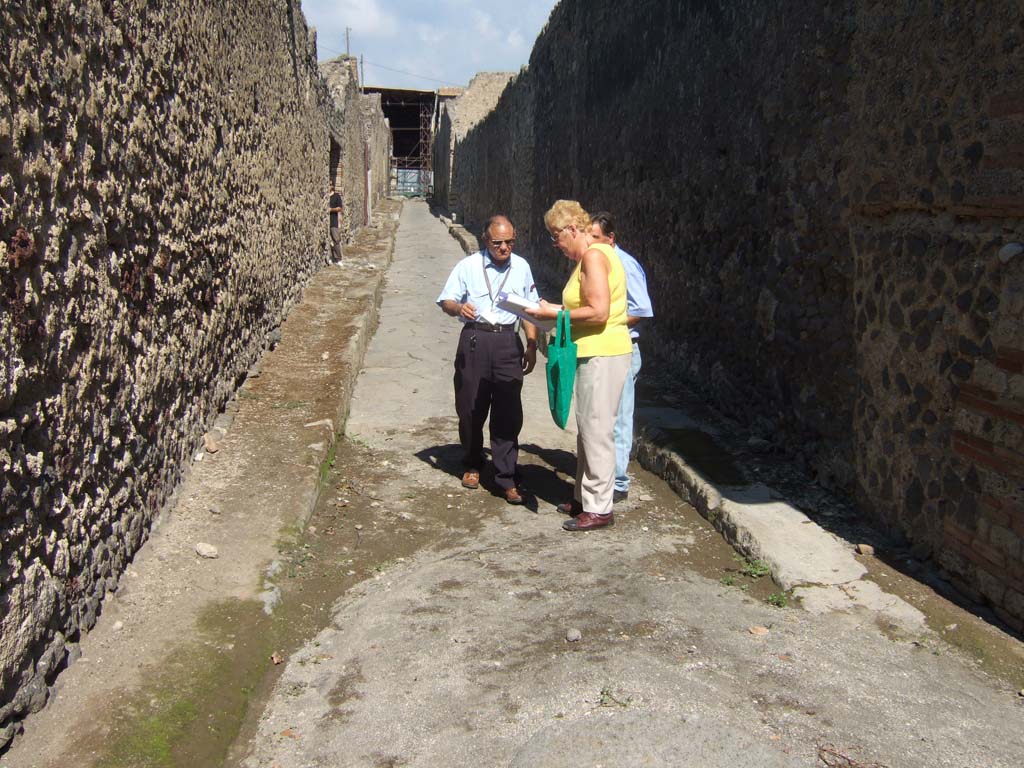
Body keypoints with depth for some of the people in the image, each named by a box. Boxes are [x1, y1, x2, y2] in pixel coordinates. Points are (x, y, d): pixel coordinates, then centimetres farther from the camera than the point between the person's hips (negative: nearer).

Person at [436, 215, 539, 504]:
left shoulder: (521, 267, 10)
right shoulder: (468, 266, 2)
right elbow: (446, 301, 3)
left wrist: (531, 345, 10)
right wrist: (459, 308, -20)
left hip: (508, 342, 1)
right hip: (474, 341, -1)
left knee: (508, 412, -3)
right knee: (470, 409, 7)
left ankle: (506, 479, 4)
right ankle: (472, 465, 30)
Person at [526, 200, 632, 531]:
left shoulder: (593, 256, -15)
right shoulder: (589, 256, 16)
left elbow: (599, 312, -23)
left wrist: (556, 313, -14)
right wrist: (556, 310, 9)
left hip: (603, 355, -11)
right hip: (595, 354, 11)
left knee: (596, 429, -4)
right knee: (588, 428, 16)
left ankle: (599, 508, 5)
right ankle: (585, 497, 27)